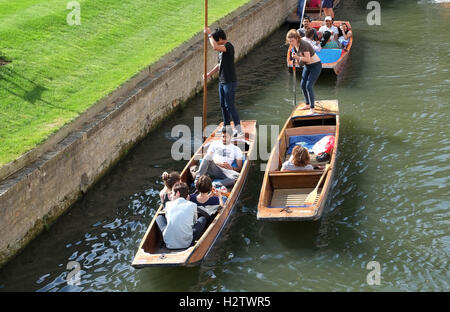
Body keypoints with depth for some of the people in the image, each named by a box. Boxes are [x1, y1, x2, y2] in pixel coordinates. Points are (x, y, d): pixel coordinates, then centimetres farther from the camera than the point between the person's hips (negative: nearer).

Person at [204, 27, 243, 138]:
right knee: (223, 105, 15)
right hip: (222, 81, 9)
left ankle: (238, 129, -3)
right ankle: (226, 126, 27)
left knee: (229, 105, -8)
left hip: (230, 82, -9)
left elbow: (215, 47, -37)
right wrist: (209, 74, 12)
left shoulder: (229, 46, -18)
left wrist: (209, 34, -24)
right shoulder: (222, 48, 12)